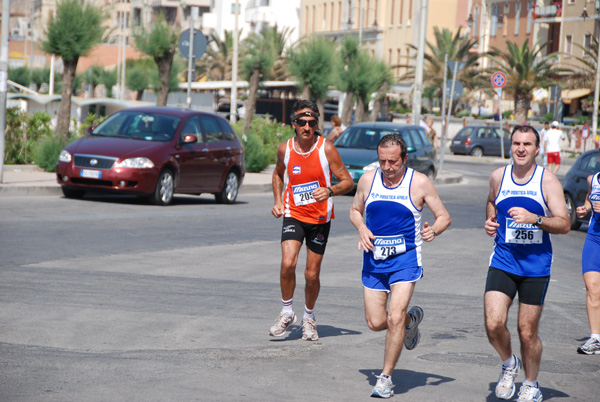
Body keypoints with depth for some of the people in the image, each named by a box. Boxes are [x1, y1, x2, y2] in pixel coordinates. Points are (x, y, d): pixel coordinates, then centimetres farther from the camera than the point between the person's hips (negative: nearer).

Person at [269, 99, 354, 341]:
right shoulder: (285, 149, -4)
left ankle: (309, 317, 29)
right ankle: (287, 312, 1)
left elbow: (348, 182, -9)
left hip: (320, 218, -1)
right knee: (288, 264, -20)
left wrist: (330, 191, -29)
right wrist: (278, 201, 5)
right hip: (293, 215, 1)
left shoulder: (326, 149, -12)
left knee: (312, 274, 3)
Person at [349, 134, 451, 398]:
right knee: (376, 323, 2)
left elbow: (444, 217, 0)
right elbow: (355, 210, 16)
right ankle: (411, 319, 36)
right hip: (374, 258, 4)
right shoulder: (368, 179, 1)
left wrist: (433, 231, -22)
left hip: (405, 259, -4)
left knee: (395, 318, -17)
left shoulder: (419, 183, -7)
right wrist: (361, 229, -6)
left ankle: (386, 377, -2)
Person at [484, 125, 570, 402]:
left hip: (536, 265, -2)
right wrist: (491, 221, 8)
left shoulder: (548, 180, -6)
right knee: (494, 324, -14)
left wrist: (534, 218, -26)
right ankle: (509, 364, 17)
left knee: (527, 332, 3)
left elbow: (564, 224, -12)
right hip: (503, 261, 2)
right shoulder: (498, 176, 4)